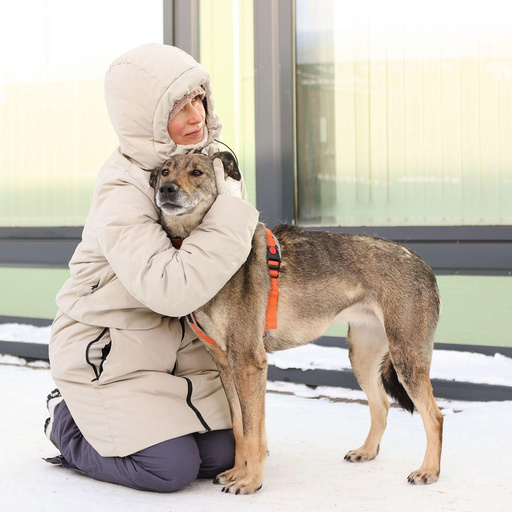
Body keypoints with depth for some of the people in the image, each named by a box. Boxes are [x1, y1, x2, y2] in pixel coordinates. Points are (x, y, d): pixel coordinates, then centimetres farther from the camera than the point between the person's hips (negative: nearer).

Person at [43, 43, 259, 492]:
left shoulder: (206, 158, -2)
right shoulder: (121, 195, -27)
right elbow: (173, 289, -40)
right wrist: (232, 215, -34)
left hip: (178, 345, 7)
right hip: (107, 351, -7)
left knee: (220, 456, -2)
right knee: (171, 469, -14)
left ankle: (109, 418, 23)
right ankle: (67, 422, 12)